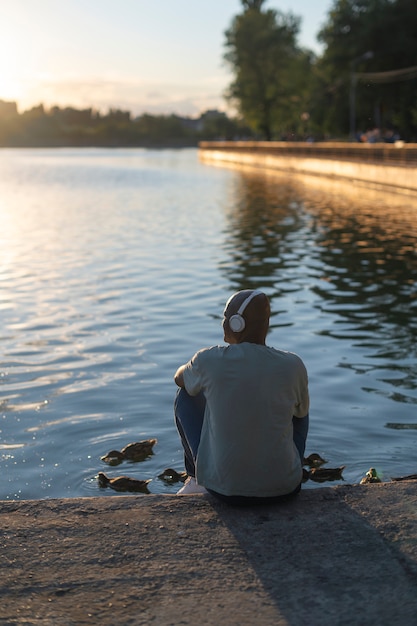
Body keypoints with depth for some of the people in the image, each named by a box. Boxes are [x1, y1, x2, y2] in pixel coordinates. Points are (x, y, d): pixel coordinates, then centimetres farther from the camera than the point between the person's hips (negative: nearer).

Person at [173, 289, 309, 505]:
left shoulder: (209, 360, -14)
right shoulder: (292, 365, -11)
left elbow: (179, 378, 11)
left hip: (223, 487, -1)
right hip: (283, 487, 1)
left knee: (186, 394, 20)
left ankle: (196, 479, 35)